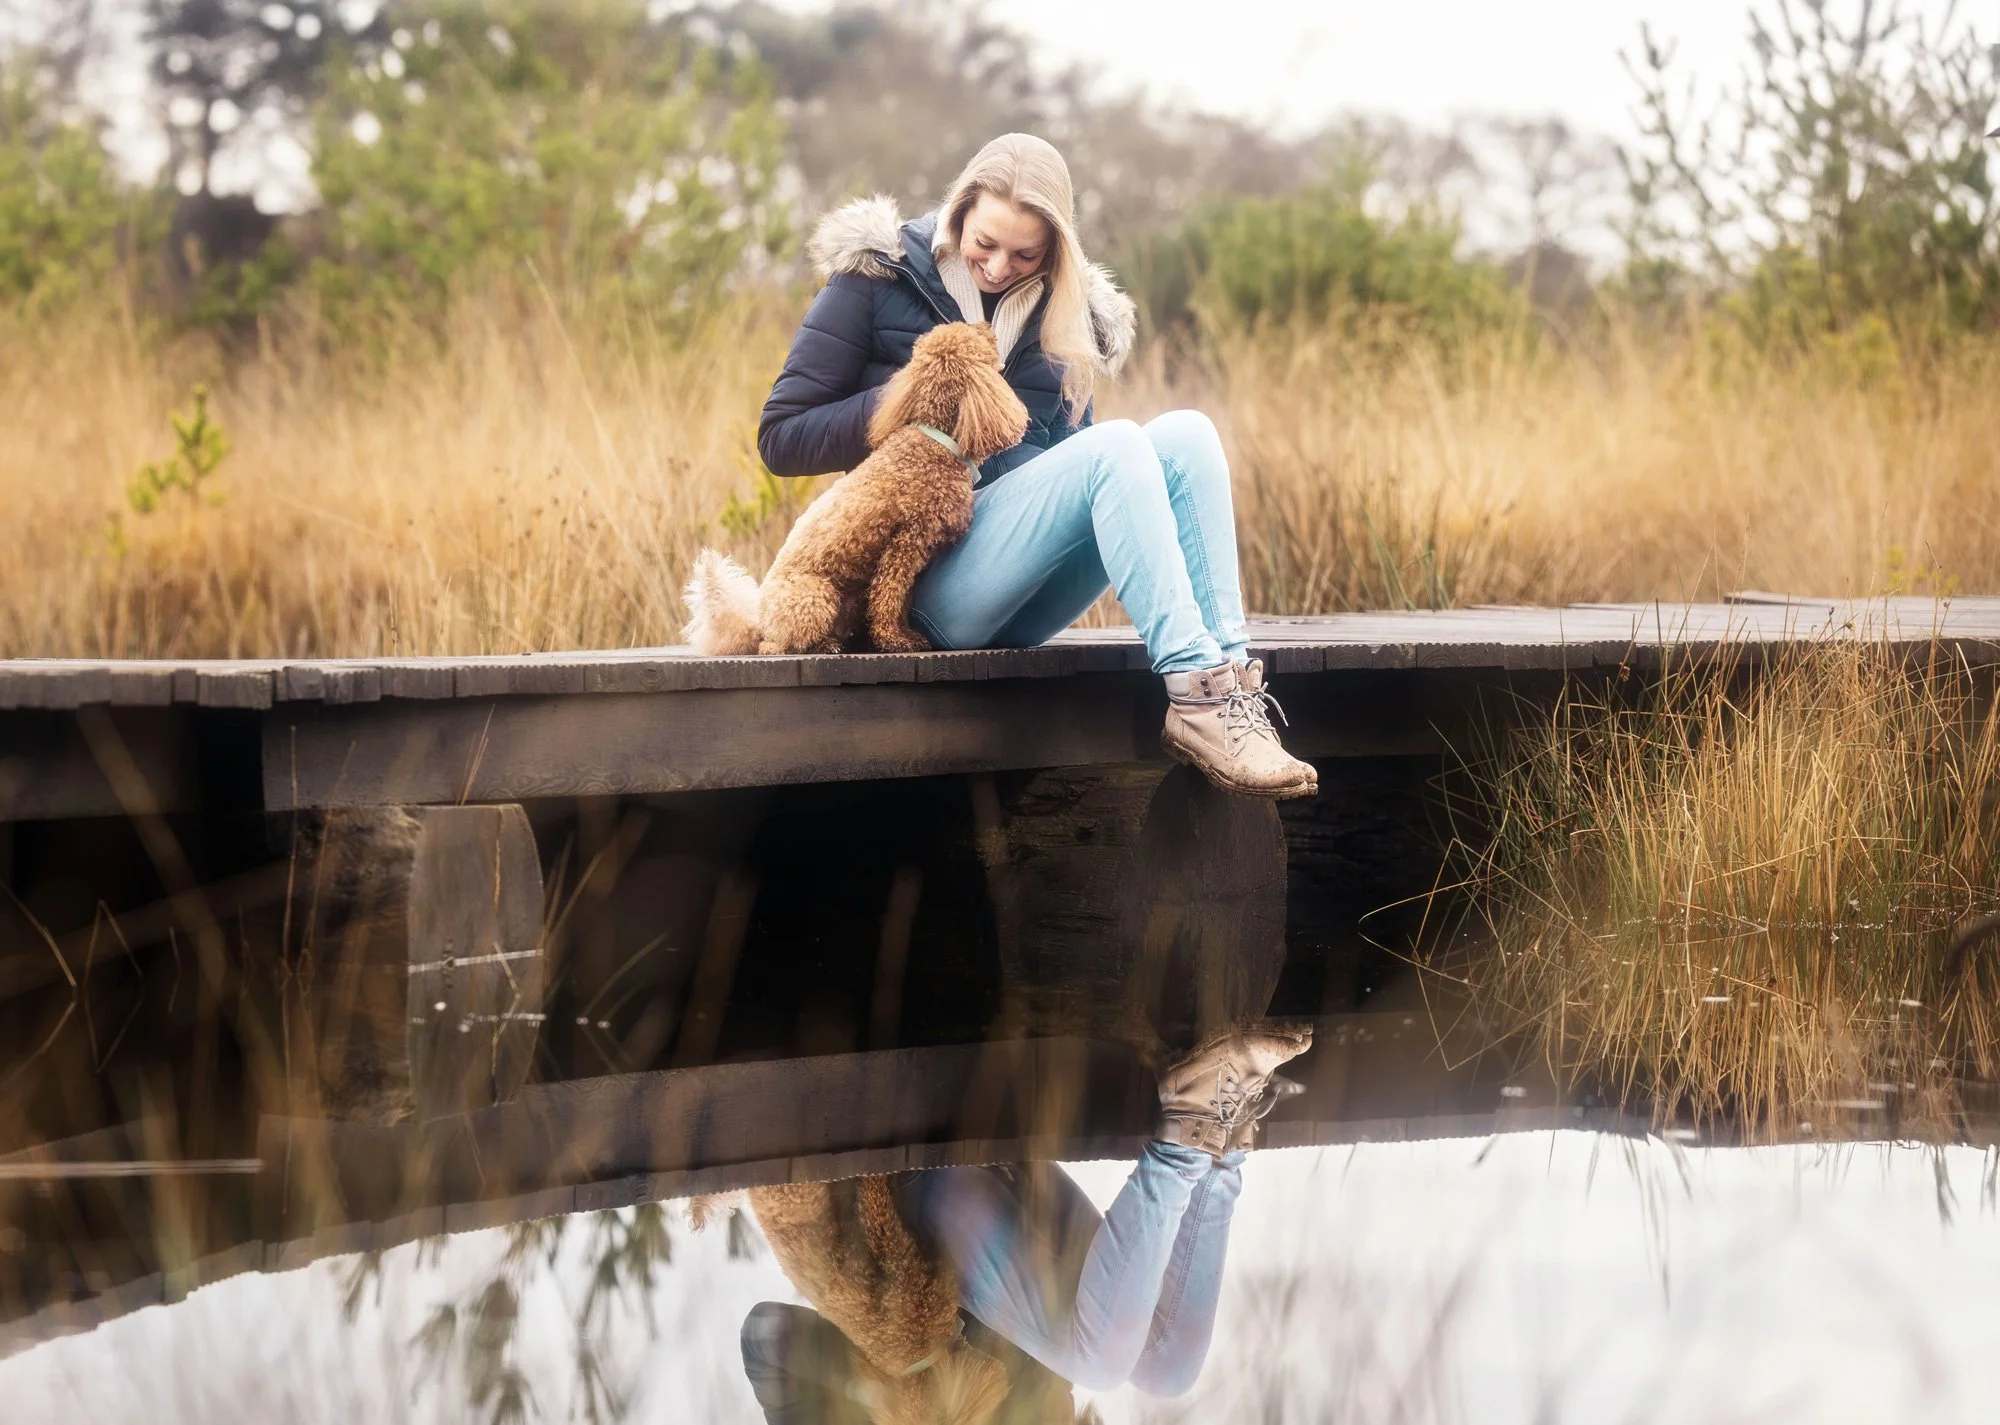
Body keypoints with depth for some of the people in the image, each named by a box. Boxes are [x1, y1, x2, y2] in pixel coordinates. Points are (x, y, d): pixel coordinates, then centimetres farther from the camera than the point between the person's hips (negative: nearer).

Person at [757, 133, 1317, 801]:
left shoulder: (1060, 312, 17)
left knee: (1185, 434, -17)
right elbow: (780, 437, 0)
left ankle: (1232, 681, -32)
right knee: (1115, 446, -27)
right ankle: (1196, 692, -40)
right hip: (928, 577, -5)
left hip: (1025, 605, 6)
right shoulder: (877, 281, 3)